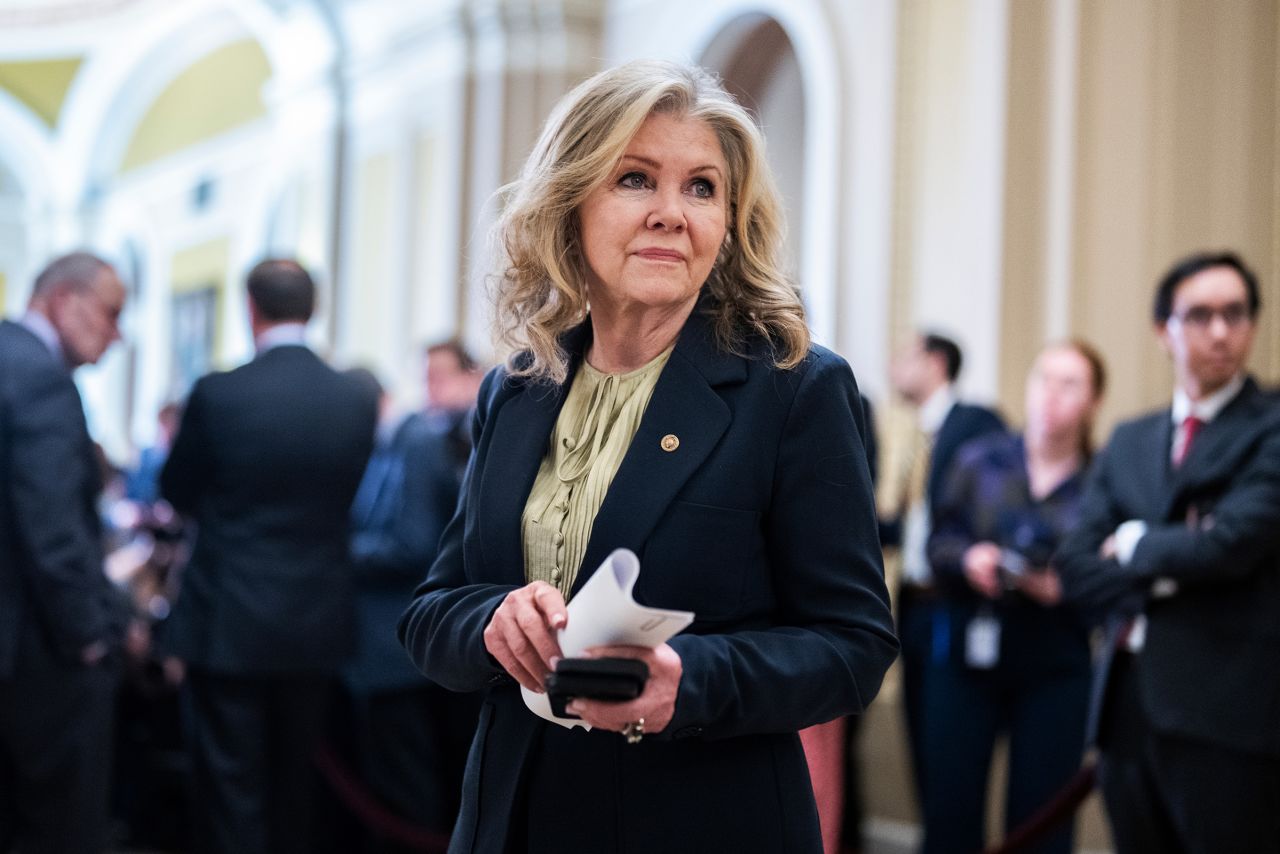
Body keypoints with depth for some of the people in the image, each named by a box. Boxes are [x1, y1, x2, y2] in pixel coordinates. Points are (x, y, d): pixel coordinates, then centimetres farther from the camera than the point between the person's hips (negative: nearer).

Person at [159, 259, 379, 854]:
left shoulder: (217, 394, -13)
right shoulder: (357, 401, -5)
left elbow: (176, 493, 1)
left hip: (228, 626, -3)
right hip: (317, 626, 3)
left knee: (231, 789, 4)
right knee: (293, 786, 18)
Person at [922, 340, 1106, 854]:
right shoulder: (980, 460, 5)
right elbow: (939, 542, 5)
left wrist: (1065, 587, -20)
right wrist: (967, 558, -15)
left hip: (1054, 671, -1)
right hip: (967, 656, 2)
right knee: (949, 812, 1)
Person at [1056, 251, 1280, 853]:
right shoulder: (1130, 442, 15)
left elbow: (1232, 543, -16)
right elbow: (1074, 566, 7)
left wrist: (1136, 545, 1)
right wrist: (1170, 570, -9)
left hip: (1228, 713, -5)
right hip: (1127, 706, 5)